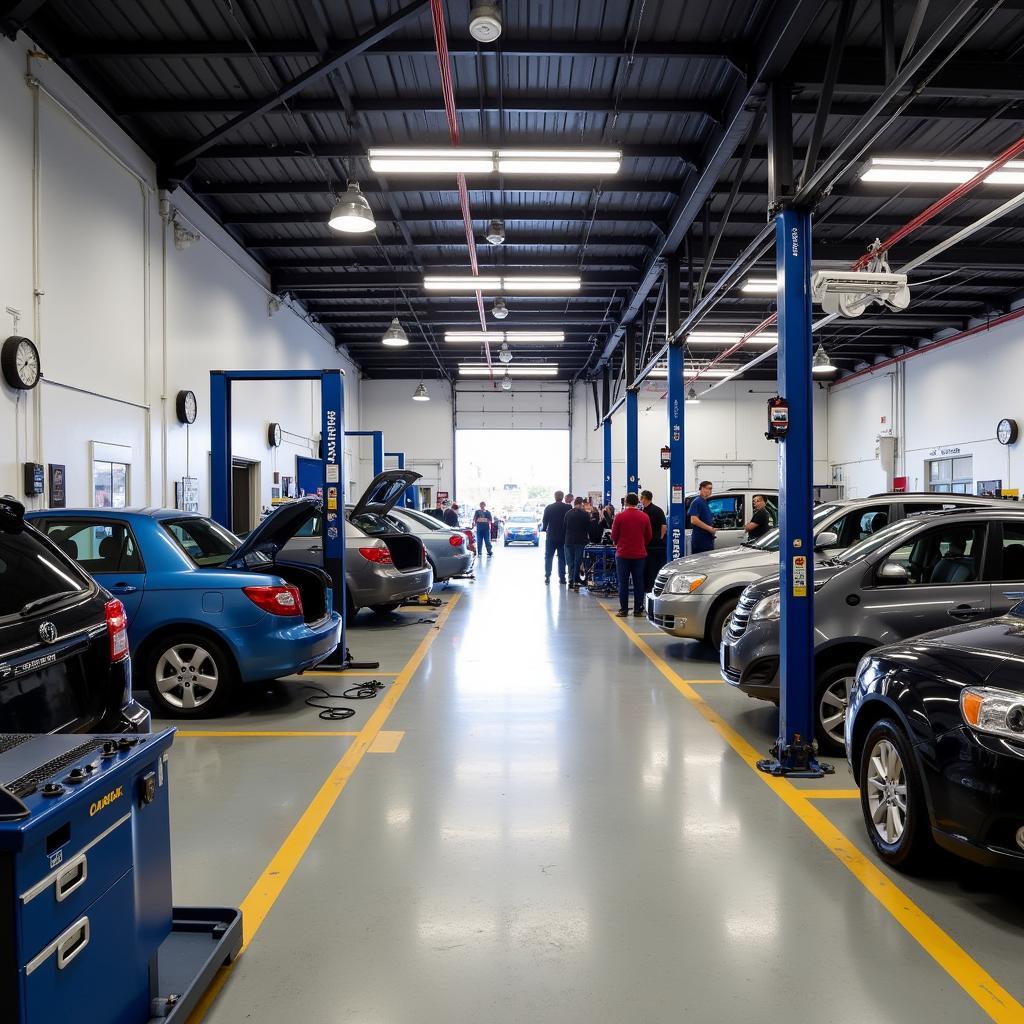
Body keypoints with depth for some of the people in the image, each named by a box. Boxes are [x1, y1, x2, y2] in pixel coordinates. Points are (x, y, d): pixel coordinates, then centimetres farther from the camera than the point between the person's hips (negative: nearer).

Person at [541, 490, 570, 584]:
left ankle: (547, 577, 4)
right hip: (563, 536, 1)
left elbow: (544, 521, -3)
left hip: (551, 536, -1)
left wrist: (543, 529, 15)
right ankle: (562, 577, 7)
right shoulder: (568, 508, -6)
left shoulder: (548, 507, -7)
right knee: (562, 558, 8)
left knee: (548, 557, 9)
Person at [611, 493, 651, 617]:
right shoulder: (644, 517, -1)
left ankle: (623, 610, 4)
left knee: (623, 583, 4)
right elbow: (648, 537, 6)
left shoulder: (620, 516, -8)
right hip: (639, 554, 2)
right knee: (638, 582, 7)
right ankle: (638, 610, 7)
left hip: (623, 554, -2)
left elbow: (614, 536, -1)